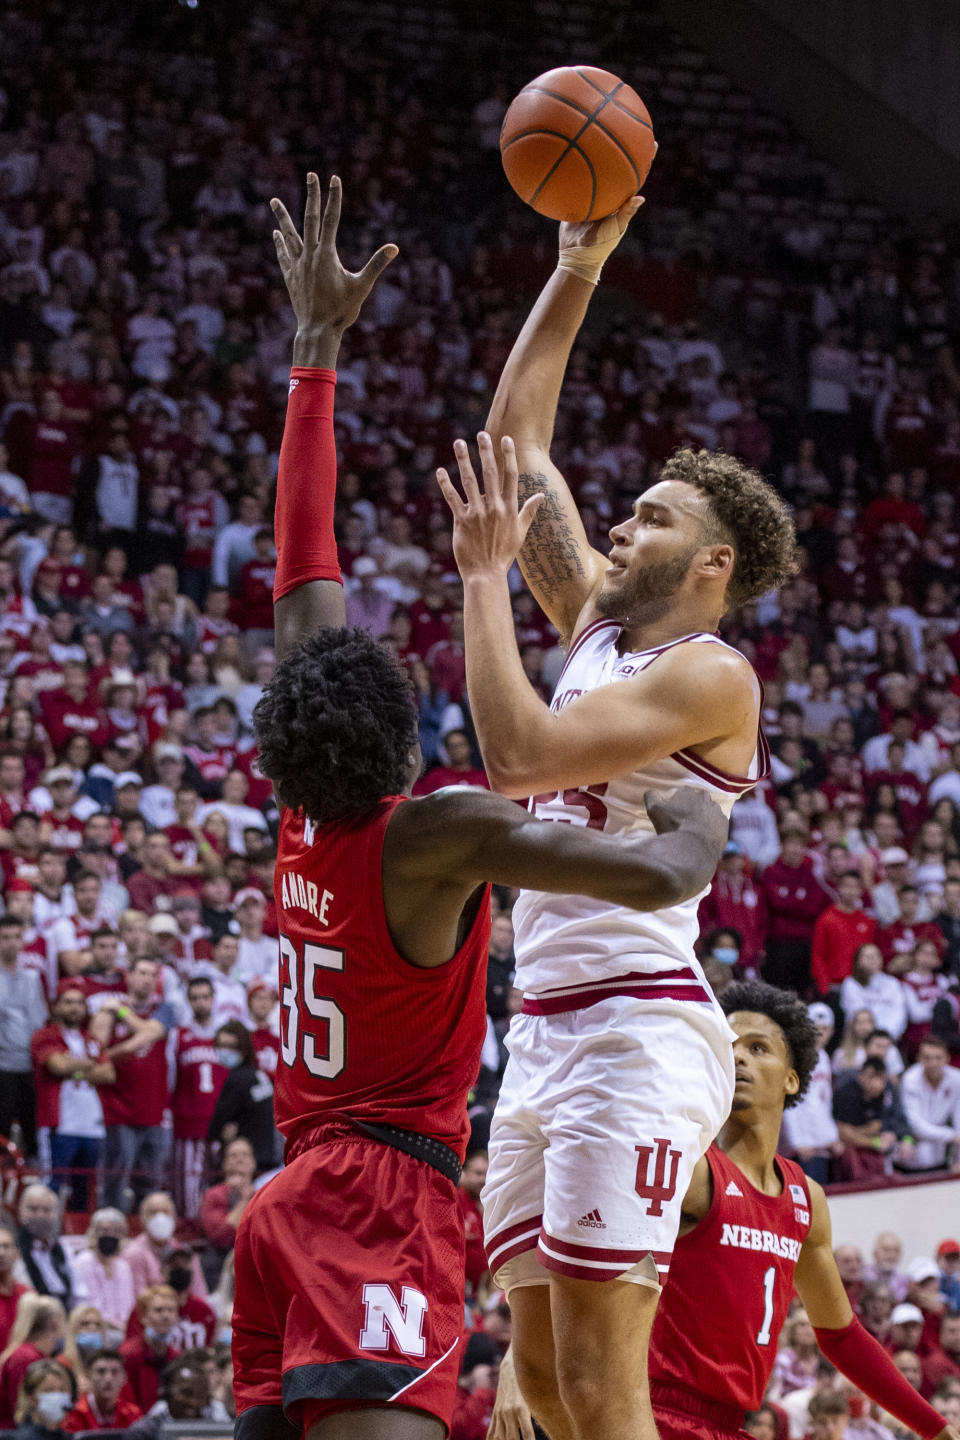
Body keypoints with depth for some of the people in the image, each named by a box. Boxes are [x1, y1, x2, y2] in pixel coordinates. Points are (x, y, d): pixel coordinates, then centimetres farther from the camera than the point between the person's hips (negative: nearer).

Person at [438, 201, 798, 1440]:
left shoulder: (709, 674, -9)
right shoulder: (598, 623, 16)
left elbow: (517, 757, -22)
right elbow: (516, 445, 20)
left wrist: (484, 573, -14)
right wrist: (578, 270, 15)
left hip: (636, 1028, -9)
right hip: (545, 1032, 9)